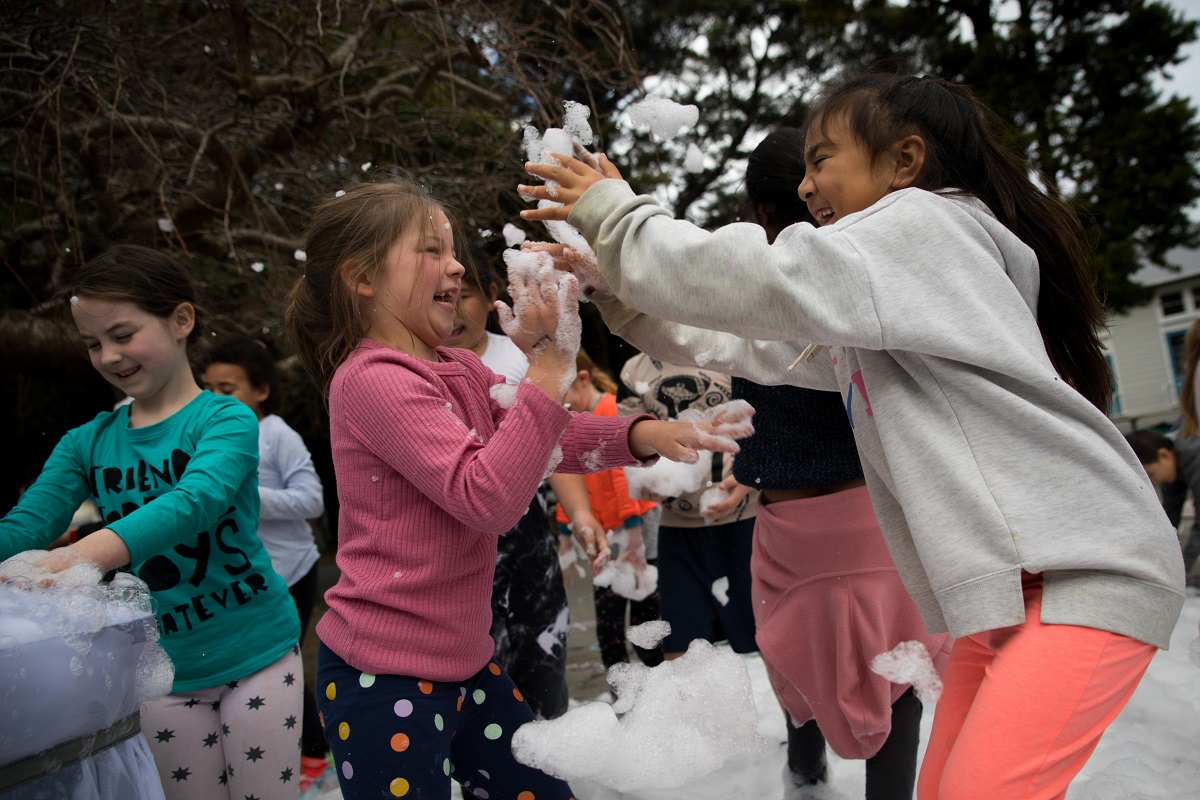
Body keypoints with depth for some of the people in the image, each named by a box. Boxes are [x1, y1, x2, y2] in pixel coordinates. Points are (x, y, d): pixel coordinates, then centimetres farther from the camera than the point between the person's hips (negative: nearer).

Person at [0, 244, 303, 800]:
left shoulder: (226, 419, -11)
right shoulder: (87, 444, 4)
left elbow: (196, 500, -29)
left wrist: (90, 553, -44)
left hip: (255, 654, -4)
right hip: (162, 671, 4)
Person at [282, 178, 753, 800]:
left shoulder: (461, 371, 7)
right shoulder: (372, 380, -20)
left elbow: (548, 437, 4)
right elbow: (487, 498, -27)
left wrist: (649, 435, -13)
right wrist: (548, 364, -28)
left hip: (464, 658, 8)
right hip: (383, 677, -8)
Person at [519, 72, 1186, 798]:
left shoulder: (925, 221, -8)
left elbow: (761, 283, -19)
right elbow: (753, 343, 17)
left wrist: (615, 214, -7)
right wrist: (613, 284, 11)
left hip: (1089, 570, -9)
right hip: (1013, 579, 9)